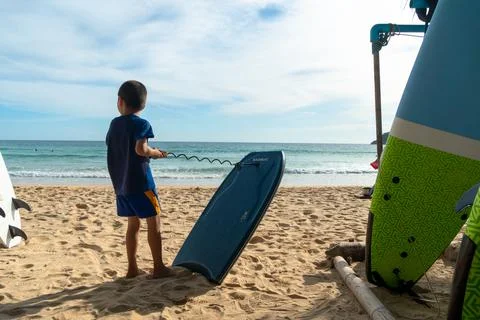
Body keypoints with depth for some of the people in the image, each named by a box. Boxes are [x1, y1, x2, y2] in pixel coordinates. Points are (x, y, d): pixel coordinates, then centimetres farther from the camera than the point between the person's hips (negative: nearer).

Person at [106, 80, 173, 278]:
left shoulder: (114, 124, 10)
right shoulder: (141, 124, -10)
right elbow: (140, 149, -25)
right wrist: (156, 153, -5)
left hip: (121, 184, 7)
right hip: (140, 182, -7)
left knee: (133, 223, 13)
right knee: (154, 222, 1)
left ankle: (132, 268, 16)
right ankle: (158, 267, 4)